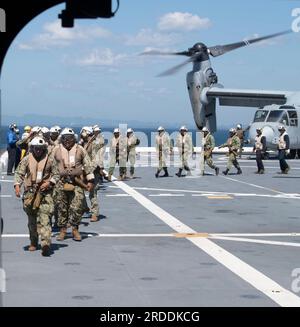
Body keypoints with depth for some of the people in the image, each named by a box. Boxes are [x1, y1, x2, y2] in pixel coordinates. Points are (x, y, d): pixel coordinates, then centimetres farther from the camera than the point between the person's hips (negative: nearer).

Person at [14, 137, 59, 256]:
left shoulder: (49, 160, 4)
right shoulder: (26, 160, 3)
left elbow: (56, 175, 11)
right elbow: (19, 173, 2)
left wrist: (49, 183, -7)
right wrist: (17, 185, -14)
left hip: (45, 192, -2)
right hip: (30, 192, 2)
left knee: (44, 218, -15)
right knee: (32, 220, 12)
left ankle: (46, 244, -25)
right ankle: (33, 243, 27)